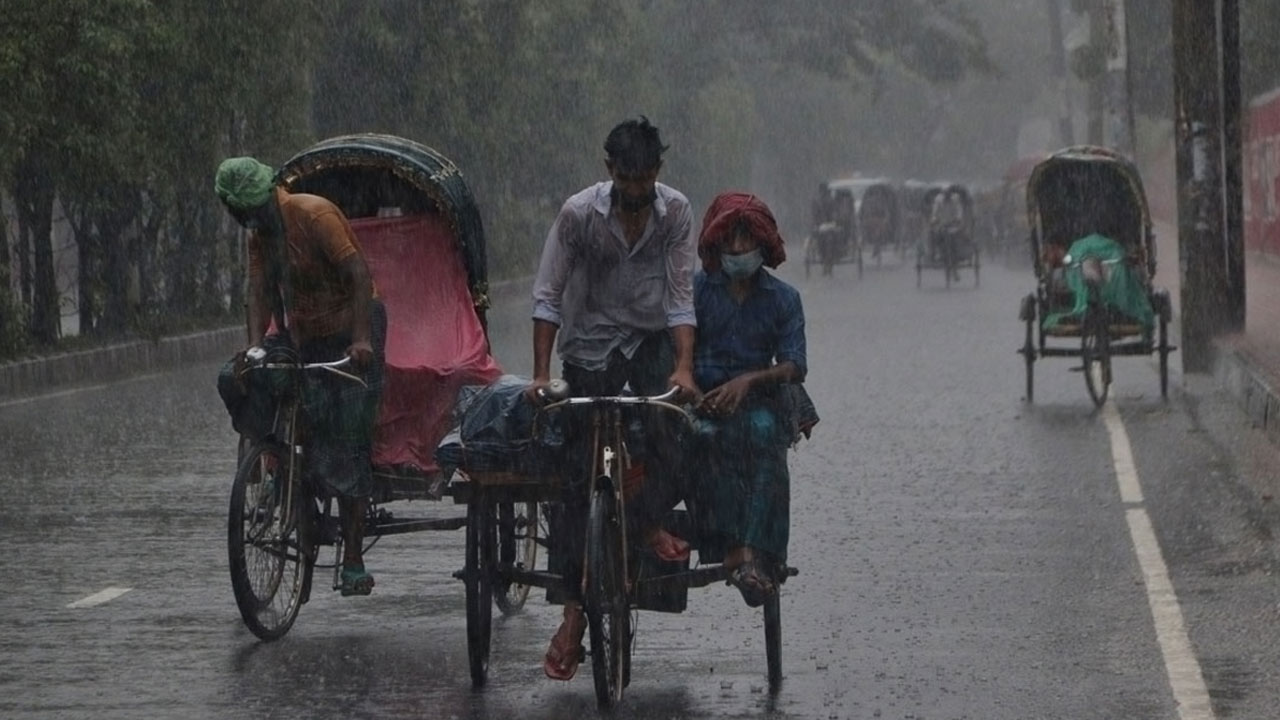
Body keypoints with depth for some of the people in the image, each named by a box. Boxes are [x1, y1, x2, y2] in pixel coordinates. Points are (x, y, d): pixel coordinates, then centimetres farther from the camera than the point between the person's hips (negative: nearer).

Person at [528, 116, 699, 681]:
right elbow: (547, 298, -12)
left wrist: (684, 367, -23)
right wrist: (541, 373, -18)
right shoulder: (579, 214, -15)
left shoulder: (675, 212, -10)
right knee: (580, 473, -5)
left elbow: (680, 299, -10)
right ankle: (573, 613, -2)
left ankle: (651, 519, -8)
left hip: (651, 339, 1)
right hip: (590, 344, -1)